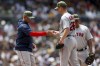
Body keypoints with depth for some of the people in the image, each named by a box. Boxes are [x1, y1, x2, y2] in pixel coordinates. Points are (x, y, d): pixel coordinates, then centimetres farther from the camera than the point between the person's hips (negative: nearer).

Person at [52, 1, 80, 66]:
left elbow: (67, 29, -25)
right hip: (73, 39, 9)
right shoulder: (71, 16, 18)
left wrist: (61, 40, -28)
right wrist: (59, 32, 31)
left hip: (67, 40, -9)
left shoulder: (64, 17, -12)